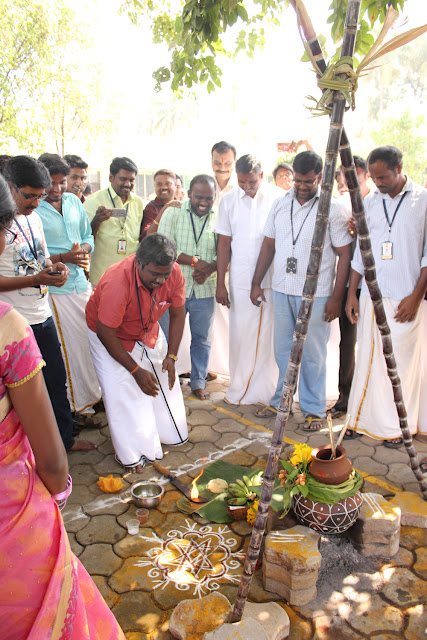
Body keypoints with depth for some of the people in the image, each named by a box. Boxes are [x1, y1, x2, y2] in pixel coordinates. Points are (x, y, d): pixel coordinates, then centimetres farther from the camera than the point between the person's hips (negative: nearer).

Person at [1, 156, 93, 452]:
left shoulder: (34, 218, 11)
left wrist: (56, 267, -1)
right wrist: (36, 280, -25)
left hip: (43, 316, 8)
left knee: (57, 381, 18)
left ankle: (65, 438, 35)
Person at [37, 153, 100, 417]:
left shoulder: (74, 201, 8)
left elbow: (88, 236, 16)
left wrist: (83, 249, -6)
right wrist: (64, 257, -21)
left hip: (82, 283, 6)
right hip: (55, 288, -5)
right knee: (70, 345, 3)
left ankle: (96, 391, 31)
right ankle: (80, 404, 20)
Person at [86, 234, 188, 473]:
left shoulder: (175, 274, -24)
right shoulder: (117, 283, -40)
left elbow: (178, 315, -9)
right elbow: (106, 334, -29)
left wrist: (171, 356, -15)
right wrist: (136, 370, -24)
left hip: (148, 331, 5)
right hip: (110, 336, -5)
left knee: (165, 379, 9)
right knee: (122, 391, -10)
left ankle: (170, 433, 32)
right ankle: (131, 453, 7)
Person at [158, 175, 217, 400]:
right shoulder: (173, 213, -2)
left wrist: (209, 269, -20)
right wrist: (195, 261, -18)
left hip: (205, 289, 1)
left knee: (202, 338, 12)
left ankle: (198, 382, 29)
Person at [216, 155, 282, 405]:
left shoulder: (279, 198, -2)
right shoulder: (229, 200, 5)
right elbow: (224, 244, 7)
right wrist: (220, 283, 4)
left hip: (273, 279, -1)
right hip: (241, 280, 2)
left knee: (269, 336, 4)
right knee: (241, 335, 7)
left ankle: (267, 392, 20)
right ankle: (240, 390, 23)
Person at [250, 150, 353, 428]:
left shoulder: (333, 209, -6)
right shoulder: (280, 204, 8)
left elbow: (344, 255, -6)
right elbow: (268, 246, 14)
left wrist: (336, 297, -10)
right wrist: (257, 283, 12)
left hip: (315, 295, -4)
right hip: (282, 290, 4)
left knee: (313, 354, 5)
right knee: (283, 350, 14)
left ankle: (314, 409, 21)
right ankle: (282, 399, 32)